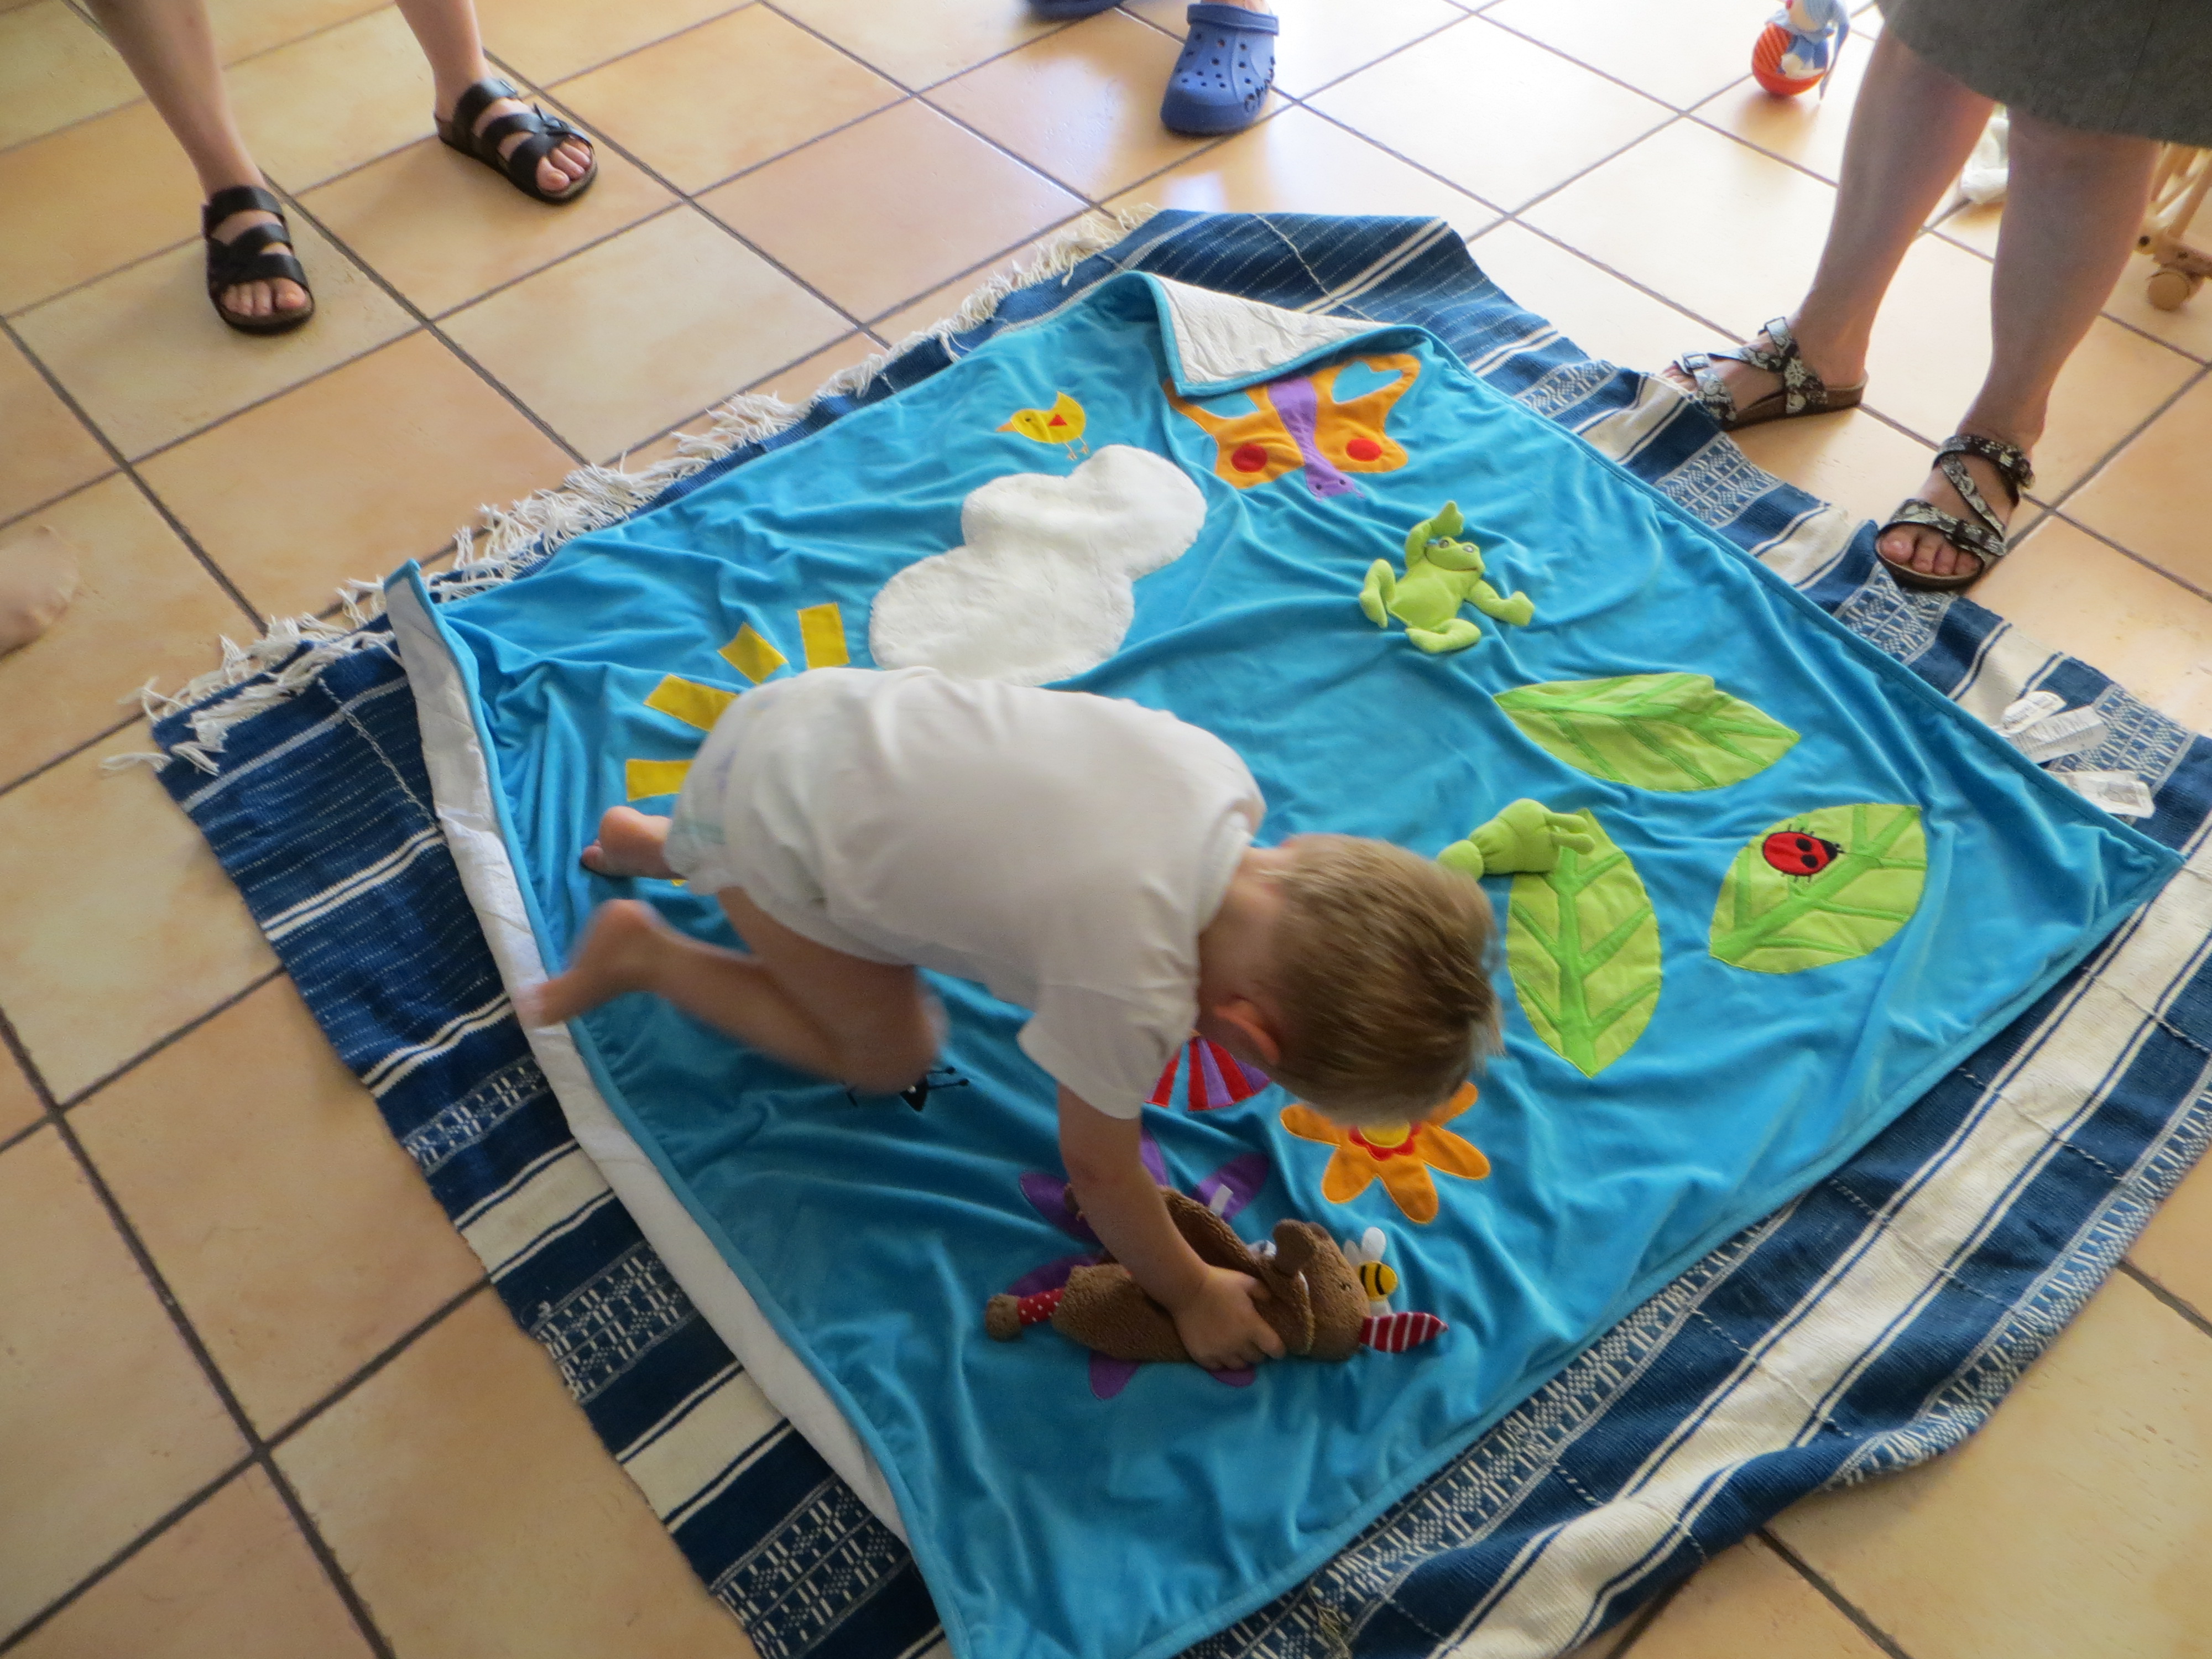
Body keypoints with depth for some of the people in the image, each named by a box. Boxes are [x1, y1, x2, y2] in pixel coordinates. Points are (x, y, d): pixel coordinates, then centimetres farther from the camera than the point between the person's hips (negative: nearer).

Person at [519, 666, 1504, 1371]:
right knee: (886, 1054, 10)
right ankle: (644, 956, 17)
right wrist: (1190, 1295, 3)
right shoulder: (1133, 990, -30)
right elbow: (1098, 1169, -13)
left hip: (819, 708, 7)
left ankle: (663, 844, 37)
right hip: (774, 832, -6)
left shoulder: (1218, 773, -13)